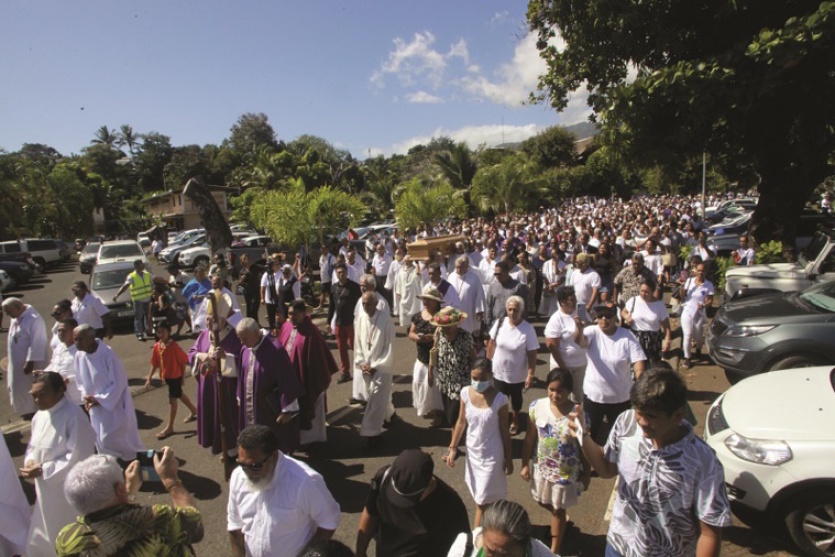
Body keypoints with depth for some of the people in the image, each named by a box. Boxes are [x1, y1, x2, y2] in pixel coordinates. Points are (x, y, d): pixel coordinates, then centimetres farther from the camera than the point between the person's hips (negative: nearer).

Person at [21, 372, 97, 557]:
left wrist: (43, 470, -22)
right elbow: (34, 444, 14)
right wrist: (30, 461, -6)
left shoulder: (74, 417, -25)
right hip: (47, 491, 8)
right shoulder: (39, 416, 1)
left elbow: (79, 457, -25)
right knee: (41, 541, 23)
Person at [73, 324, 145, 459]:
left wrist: (100, 399, -18)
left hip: (115, 405, -6)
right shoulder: (79, 356, -4)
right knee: (101, 441, 14)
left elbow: (119, 382, -17)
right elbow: (81, 382, 10)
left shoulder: (107, 354, -23)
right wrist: (85, 397, -5)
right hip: (96, 408, 6)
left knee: (109, 440, -6)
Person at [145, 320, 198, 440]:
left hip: (176, 376, -7)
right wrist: (149, 378, -1)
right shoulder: (156, 346, -4)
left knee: (172, 399, -1)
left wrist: (183, 377, -11)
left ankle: (169, 427, 9)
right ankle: (194, 411, 45)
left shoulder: (174, 346, -22)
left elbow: (183, 361, -16)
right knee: (179, 394, 23)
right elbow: (154, 364, 3)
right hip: (166, 376, 7)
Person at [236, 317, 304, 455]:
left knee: (277, 442, 12)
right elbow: (242, 375, 10)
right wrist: (240, 397, 15)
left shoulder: (275, 350, -25)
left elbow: (287, 382, -21)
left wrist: (287, 409, -17)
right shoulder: (245, 350, -3)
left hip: (271, 406, -6)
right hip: (250, 405, 6)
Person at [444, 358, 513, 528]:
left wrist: (509, 459, -4)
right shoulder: (466, 393, -13)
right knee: (477, 493, 21)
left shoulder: (500, 399, -22)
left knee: (483, 498, 6)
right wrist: (453, 448, 2)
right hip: (472, 451, 4)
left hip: (492, 455, -4)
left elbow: (504, 431, -11)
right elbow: (461, 422, 0)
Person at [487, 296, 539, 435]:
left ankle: (514, 421, 49)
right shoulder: (499, 323, -12)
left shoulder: (528, 329, -20)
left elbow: (532, 354, -16)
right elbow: (492, 344, 1)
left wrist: (531, 375, -17)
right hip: (498, 372, 1)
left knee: (516, 398, 24)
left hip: (517, 374, -1)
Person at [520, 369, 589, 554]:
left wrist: (586, 474, -3)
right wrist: (525, 464, 0)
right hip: (542, 467, 3)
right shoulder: (537, 406, -16)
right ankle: (561, 520, 59)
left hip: (566, 472, -3)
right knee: (542, 501, 25)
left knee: (558, 510, 16)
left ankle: (554, 550, 40)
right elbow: (530, 437, -4)